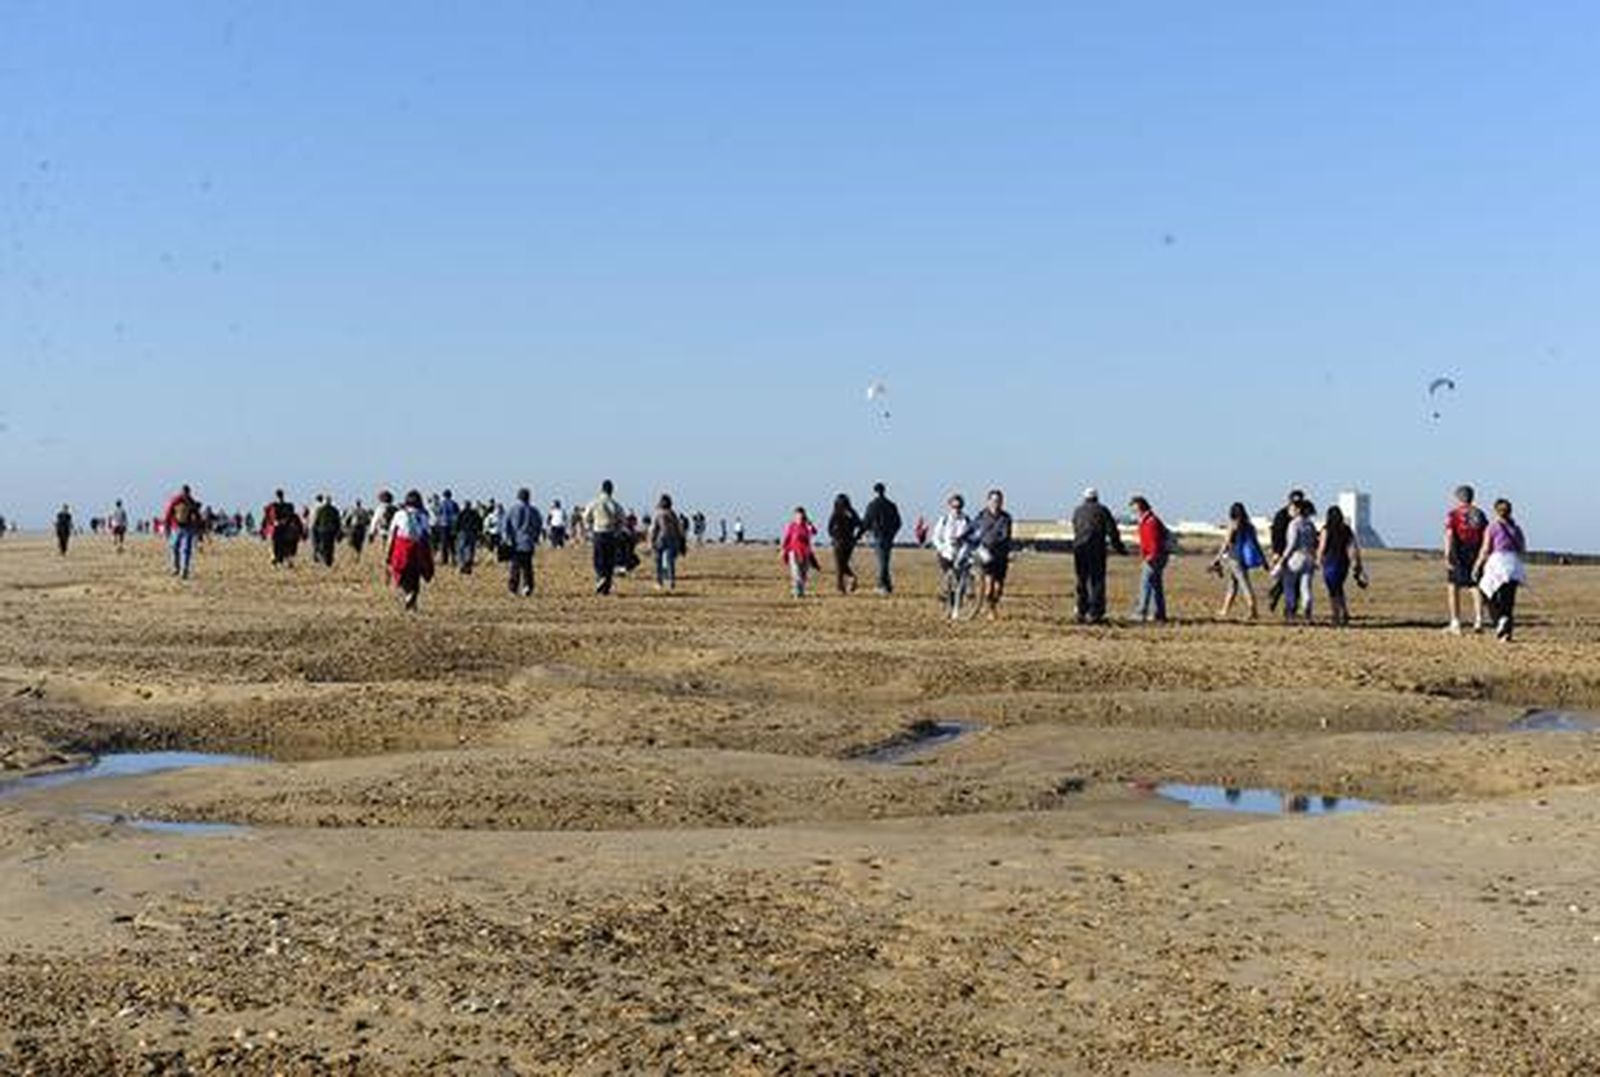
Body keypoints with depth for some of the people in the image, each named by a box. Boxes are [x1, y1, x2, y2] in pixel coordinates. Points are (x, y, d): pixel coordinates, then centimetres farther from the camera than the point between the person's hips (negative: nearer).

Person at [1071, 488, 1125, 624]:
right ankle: (1095, 614, -11)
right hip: (1096, 548, -4)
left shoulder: (1077, 511, 17)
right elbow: (1112, 531, 1)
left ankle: (1082, 614, 11)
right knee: (1097, 582, -3)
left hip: (1078, 547, 4)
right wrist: (1120, 548, 8)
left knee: (1082, 582, 12)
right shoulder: (1102, 510, 6)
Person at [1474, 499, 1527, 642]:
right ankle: (1507, 632, 0)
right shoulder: (1517, 528, 12)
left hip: (1498, 561, -4)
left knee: (1491, 597, 7)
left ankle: (1501, 619, -18)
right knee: (1508, 601, 6)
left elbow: (1485, 550, -2)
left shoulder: (1492, 528, 0)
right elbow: (1523, 551, 10)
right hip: (1514, 564, 4)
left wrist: (1477, 566, 8)